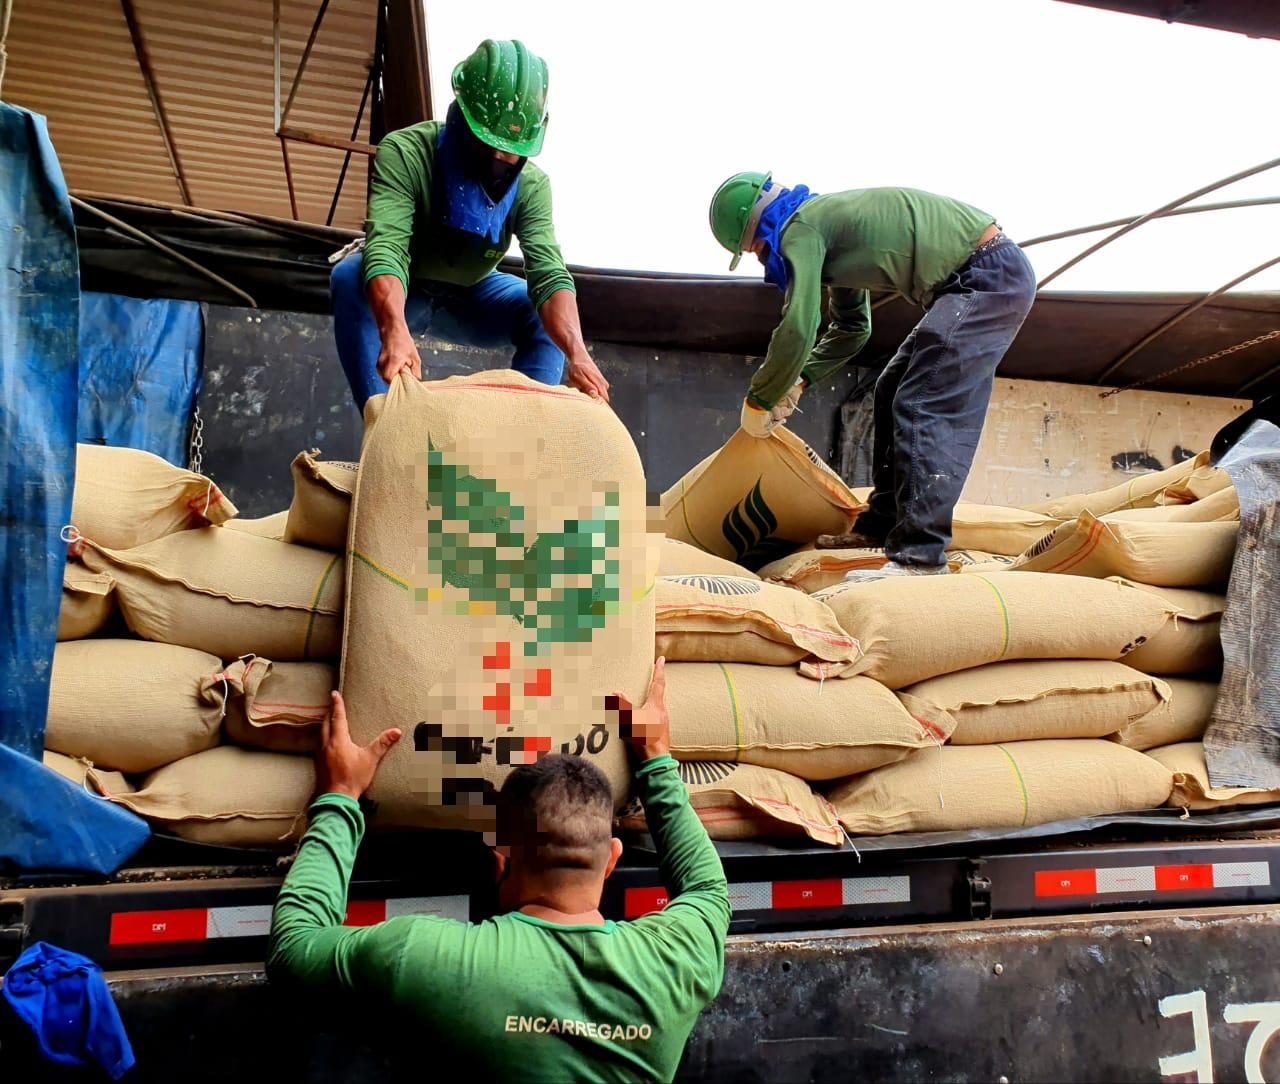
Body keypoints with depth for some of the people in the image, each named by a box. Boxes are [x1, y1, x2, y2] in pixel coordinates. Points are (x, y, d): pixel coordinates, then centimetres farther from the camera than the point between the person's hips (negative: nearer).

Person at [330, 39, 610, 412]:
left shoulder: (531, 186, -20)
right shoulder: (404, 153, -29)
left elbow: (549, 274, -34)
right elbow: (385, 246, -43)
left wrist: (577, 354, -53)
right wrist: (395, 332, -64)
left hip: (469, 298, 3)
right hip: (398, 298, -2)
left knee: (547, 317, -22)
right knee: (350, 275, -35)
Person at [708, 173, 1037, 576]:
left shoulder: (800, 228, -12)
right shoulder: (830, 225, 19)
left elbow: (797, 329, -21)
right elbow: (851, 328, 26)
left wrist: (758, 400, -7)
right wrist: (798, 380, 17)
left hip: (990, 274, -10)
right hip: (988, 275, 10)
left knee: (923, 410, -18)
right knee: (893, 394, 13)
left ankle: (919, 557, -21)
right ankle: (881, 526, 19)